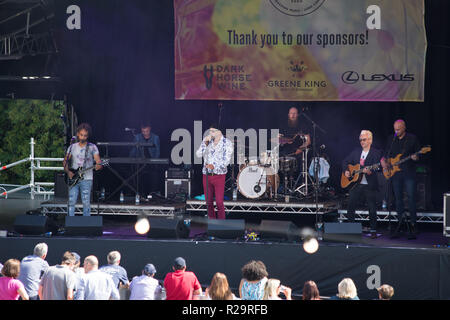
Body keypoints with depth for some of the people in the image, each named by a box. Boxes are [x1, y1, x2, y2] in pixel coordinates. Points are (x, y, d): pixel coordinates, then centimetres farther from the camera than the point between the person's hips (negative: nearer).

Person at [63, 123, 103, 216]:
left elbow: (98, 162, -5)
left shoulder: (92, 147, 1)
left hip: (86, 179, -3)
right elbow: (65, 162, 15)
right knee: (71, 202, -2)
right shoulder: (72, 147, 10)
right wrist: (68, 171, -2)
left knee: (86, 203, -5)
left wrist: (98, 165, -29)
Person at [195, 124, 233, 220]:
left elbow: (226, 161, -10)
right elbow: (199, 154, 4)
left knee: (219, 202, -10)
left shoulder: (227, 143, -2)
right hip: (206, 175, 4)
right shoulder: (208, 141, 10)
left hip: (219, 175, -4)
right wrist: (205, 143, -7)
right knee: (209, 202, 6)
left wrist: (214, 166, -26)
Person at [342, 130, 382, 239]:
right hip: (356, 185, 5)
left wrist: (370, 171, -33)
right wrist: (346, 171, 4)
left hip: (369, 185, -5)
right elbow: (345, 161, 22)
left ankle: (373, 231, 4)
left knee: (372, 209, -4)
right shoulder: (356, 152, 15)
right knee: (350, 206, 6)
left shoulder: (376, 153, -2)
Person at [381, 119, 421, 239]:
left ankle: (413, 227, -5)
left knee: (411, 199, -8)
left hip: (409, 174, -4)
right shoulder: (391, 139, 12)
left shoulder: (412, 138, 0)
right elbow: (387, 153, 20)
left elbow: (419, 155, 2)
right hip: (395, 174, 4)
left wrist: (415, 158, -20)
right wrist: (383, 160, 0)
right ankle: (400, 224, 14)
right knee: (398, 199, 7)